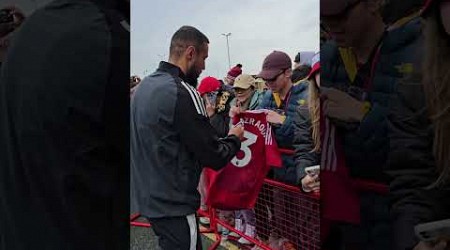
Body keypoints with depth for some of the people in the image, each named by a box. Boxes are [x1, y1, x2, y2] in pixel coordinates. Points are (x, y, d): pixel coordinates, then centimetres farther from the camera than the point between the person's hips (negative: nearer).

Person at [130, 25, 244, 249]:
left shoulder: (144, 85, 5)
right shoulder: (182, 92, -22)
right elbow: (215, 158, -18)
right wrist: (234, 138, 1)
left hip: (146, 195, 9)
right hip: (173, 204, -8)